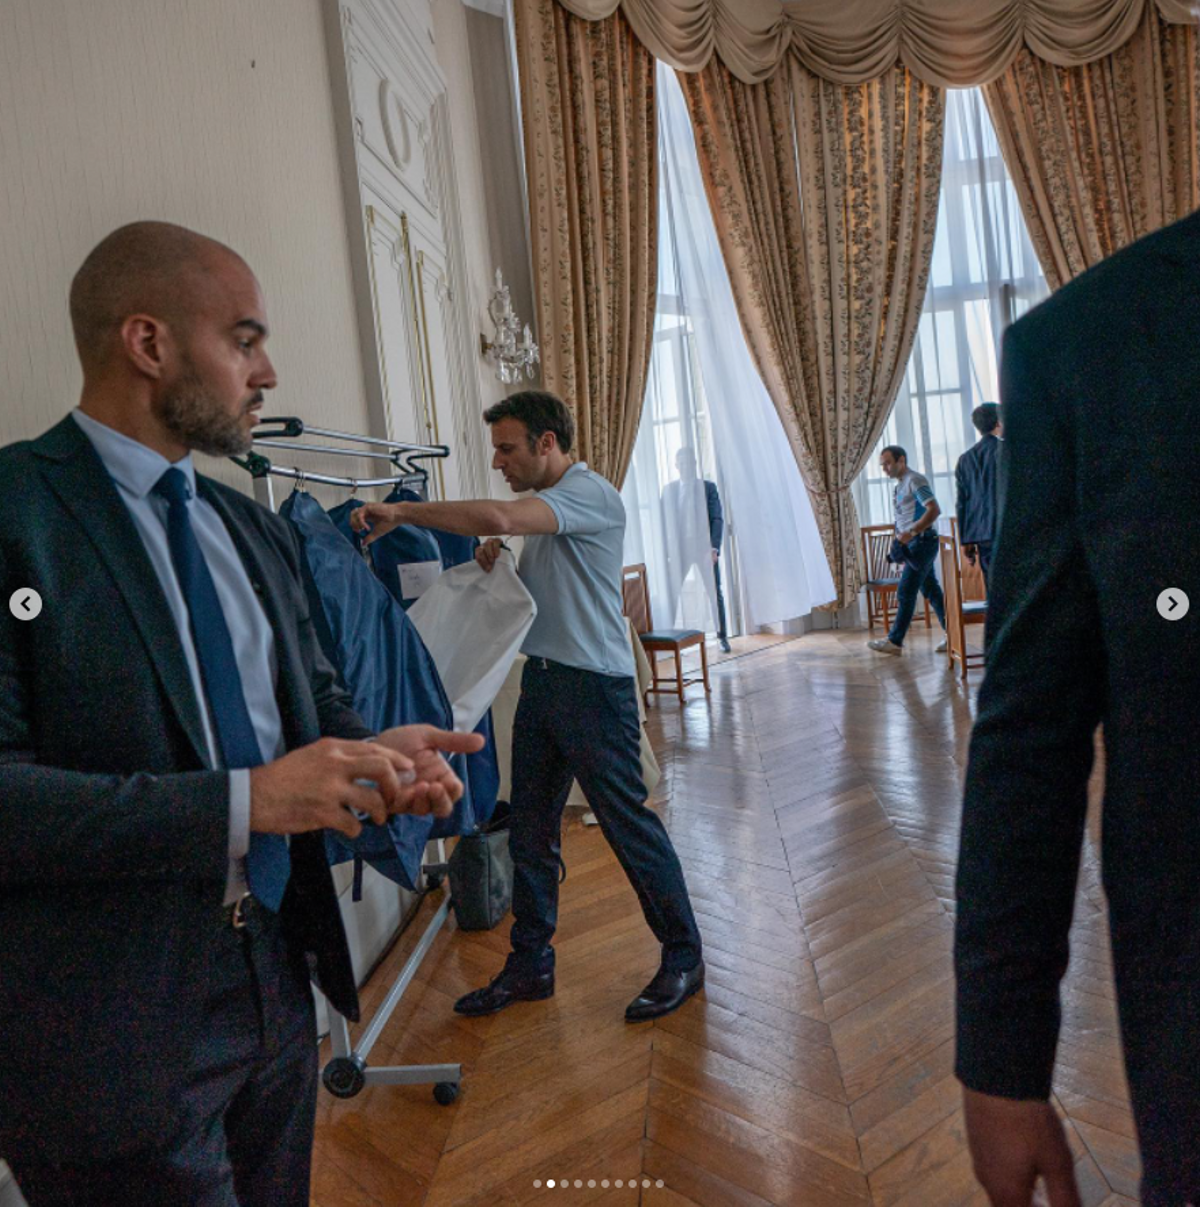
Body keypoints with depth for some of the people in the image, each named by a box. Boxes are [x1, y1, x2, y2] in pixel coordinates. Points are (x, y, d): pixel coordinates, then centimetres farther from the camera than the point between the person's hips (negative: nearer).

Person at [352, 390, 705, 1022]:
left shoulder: (590, 493, -14)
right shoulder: (544, 507, 17)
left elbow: (497, 518, -30)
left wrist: (400, 511, -20)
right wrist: (496, 567, 2)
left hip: (593, 685, -9)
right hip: (541, 680, 9)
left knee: (629, 822, 0)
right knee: (529, 830, 12)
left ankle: (683, 956, 18)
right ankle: (529, 965, 25)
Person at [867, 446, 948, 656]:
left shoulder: (915, 481, -11)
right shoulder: (898, 486, 17)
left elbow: (934, 510, -21)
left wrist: (911, 532, -27)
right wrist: (902, 542, 17)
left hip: (922, 542, -9)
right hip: (912, 545, 9)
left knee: (905, 592, -6)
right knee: (932, 591, 10)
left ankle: (895, 641, -2)